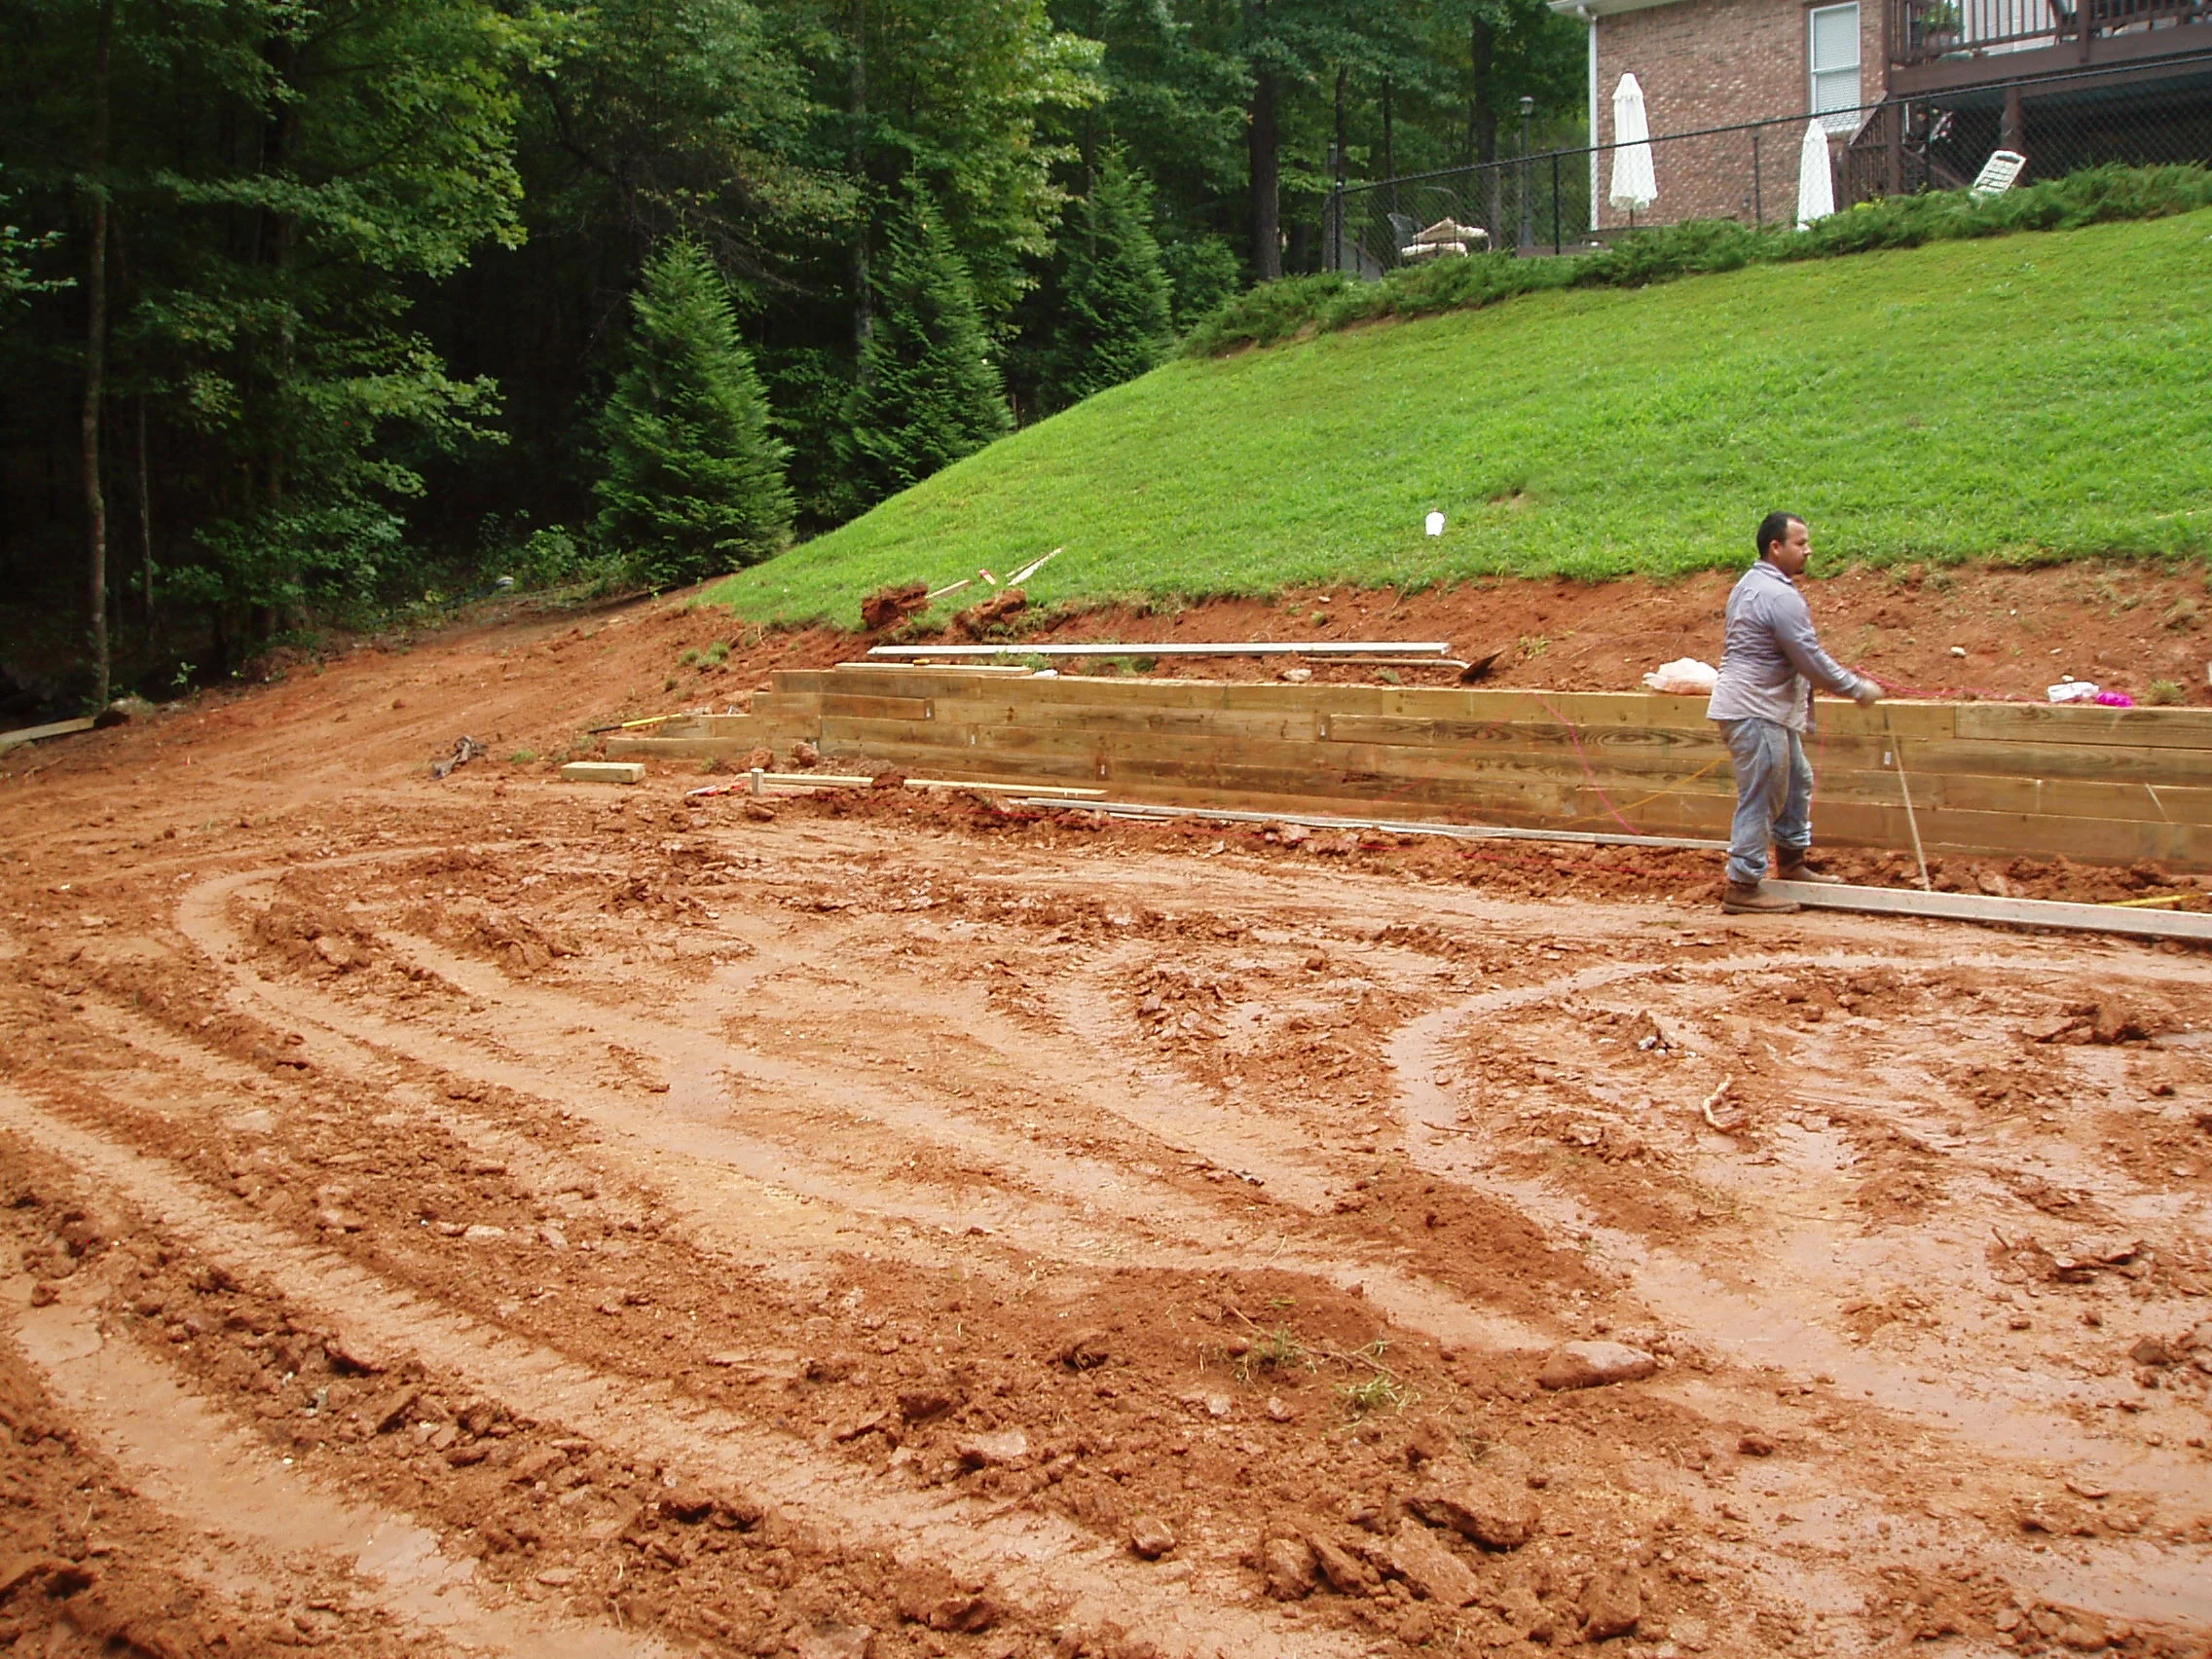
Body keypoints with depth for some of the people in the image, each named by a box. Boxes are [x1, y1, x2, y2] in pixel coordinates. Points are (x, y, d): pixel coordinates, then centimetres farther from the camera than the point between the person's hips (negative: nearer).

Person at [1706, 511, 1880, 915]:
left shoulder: (1752, 584, 14)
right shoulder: (1779, 596, -20)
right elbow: (1812, 661, -19)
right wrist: (1859, 689, -7)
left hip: (1765, 709, 11)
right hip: (1756, 712, -11)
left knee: (1796, 781, 22)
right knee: (1759, 799, -6)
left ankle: (1792, 862, 34)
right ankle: (1743, 888, -2)